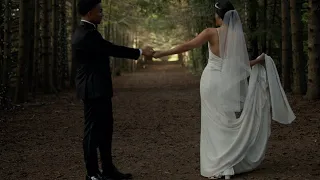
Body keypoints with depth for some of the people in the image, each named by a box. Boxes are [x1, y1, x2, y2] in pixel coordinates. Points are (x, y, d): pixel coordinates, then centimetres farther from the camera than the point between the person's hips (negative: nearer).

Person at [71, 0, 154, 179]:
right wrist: (140, 52, -6)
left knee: (105, 129, 14)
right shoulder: (88, 34, -19)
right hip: (94, 89, -11)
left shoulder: (85, 31, 14)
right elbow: (112, 49, -17)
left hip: (98, 88, 11)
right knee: (93, 130, -2)